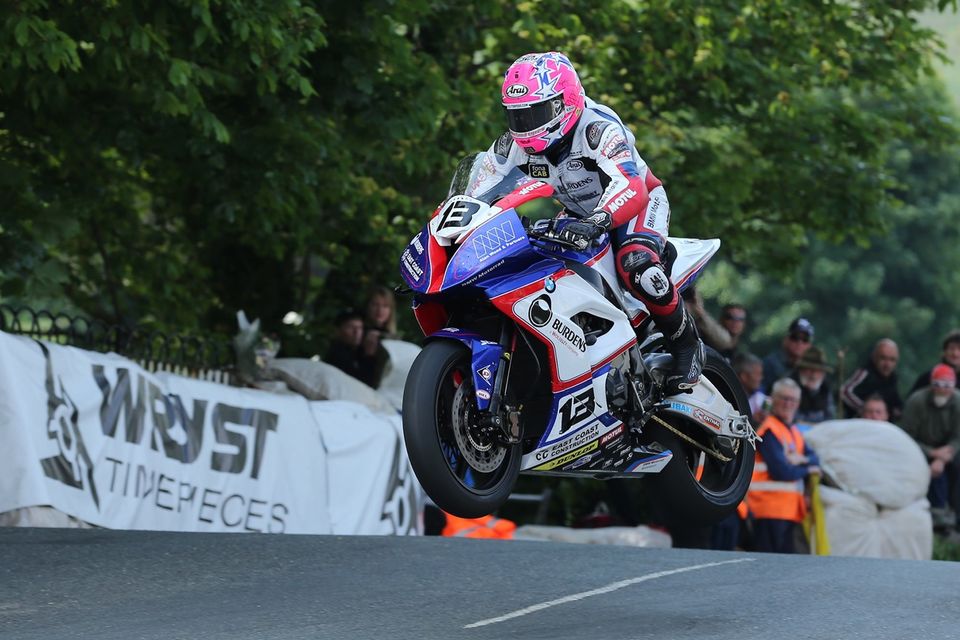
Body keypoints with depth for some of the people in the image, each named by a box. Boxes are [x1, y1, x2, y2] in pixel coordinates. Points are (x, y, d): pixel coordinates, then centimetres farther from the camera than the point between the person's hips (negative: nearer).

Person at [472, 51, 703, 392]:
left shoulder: (599, 130, -32)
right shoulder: (513, 145, -11)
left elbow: (631, 189, -47)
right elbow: (477, 194, -7)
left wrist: (597, 221, -65)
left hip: (640, 204, -7)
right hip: (579, 215, 7)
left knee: (638, 268, -36)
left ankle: (686, 343, -14)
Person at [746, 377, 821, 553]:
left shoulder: (794, 432, 20)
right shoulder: (769, 431, -9)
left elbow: (815, 459, 13)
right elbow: (781, 471, -17)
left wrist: (802, 460, -10)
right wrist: (806, 470, -1)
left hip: (790, 510, 9)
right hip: (771, 510, -9)